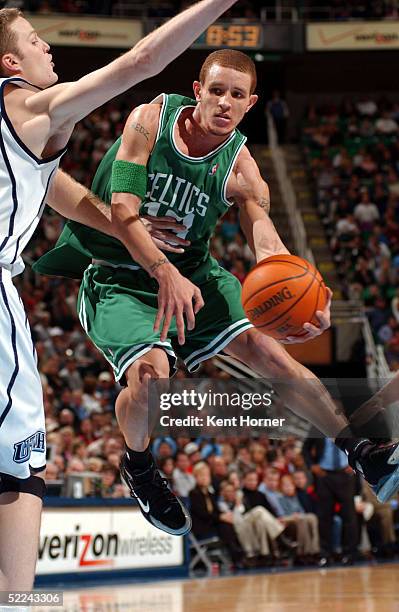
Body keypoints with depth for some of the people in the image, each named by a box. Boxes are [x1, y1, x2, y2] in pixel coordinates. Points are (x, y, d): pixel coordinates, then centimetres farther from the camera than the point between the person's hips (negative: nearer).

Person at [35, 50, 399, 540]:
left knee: (262, 348, -9)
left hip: (193, 272, 3)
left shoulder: (240, 169, -10)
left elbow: (268, 247, -21)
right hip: (118, 275, -3)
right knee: (150, 372, -26)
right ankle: (138, 467, 6)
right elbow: (123, 211, -24)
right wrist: (164, 272, -40)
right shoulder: (150, 119, -17)